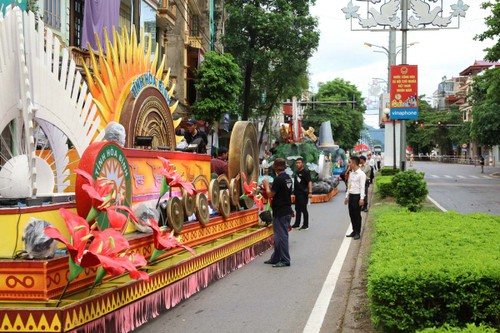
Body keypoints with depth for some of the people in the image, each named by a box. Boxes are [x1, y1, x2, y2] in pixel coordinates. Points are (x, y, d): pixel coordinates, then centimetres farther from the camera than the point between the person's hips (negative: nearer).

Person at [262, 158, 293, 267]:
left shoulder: (278, 179, -18)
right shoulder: (288, 178, 10)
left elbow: (270, 194, -15)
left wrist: (266, 185, 1)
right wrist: (268, 187, 16)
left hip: (280, 212, -9)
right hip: (287, 211, 9)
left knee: (281, 236, -3)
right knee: (280, 236, 15)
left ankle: (285, 260, 0)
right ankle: (275, 258, 24)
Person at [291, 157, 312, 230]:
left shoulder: (305, 172, -10)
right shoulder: (296, 172, 14)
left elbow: (309, 182, -18)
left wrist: (310, 192, -26)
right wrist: (294, 191, 20)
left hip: (303, 194, -8)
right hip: (297, 193, 8)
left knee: (303, 209, -4)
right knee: (297, 209, 14)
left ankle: (306, 225, 3)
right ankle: (297, 223, 23)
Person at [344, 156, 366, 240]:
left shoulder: (361, 174, -11)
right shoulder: (351, 174, 14)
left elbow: (362, 187, -17)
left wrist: (362, 198, -23)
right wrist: (346, 197, 19)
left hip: (357, 196, -8)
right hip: (351, 196, 8)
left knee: (357, 215, -2)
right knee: (351, 214, 11)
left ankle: (357, 233, 5)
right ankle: (354, 231, 20)